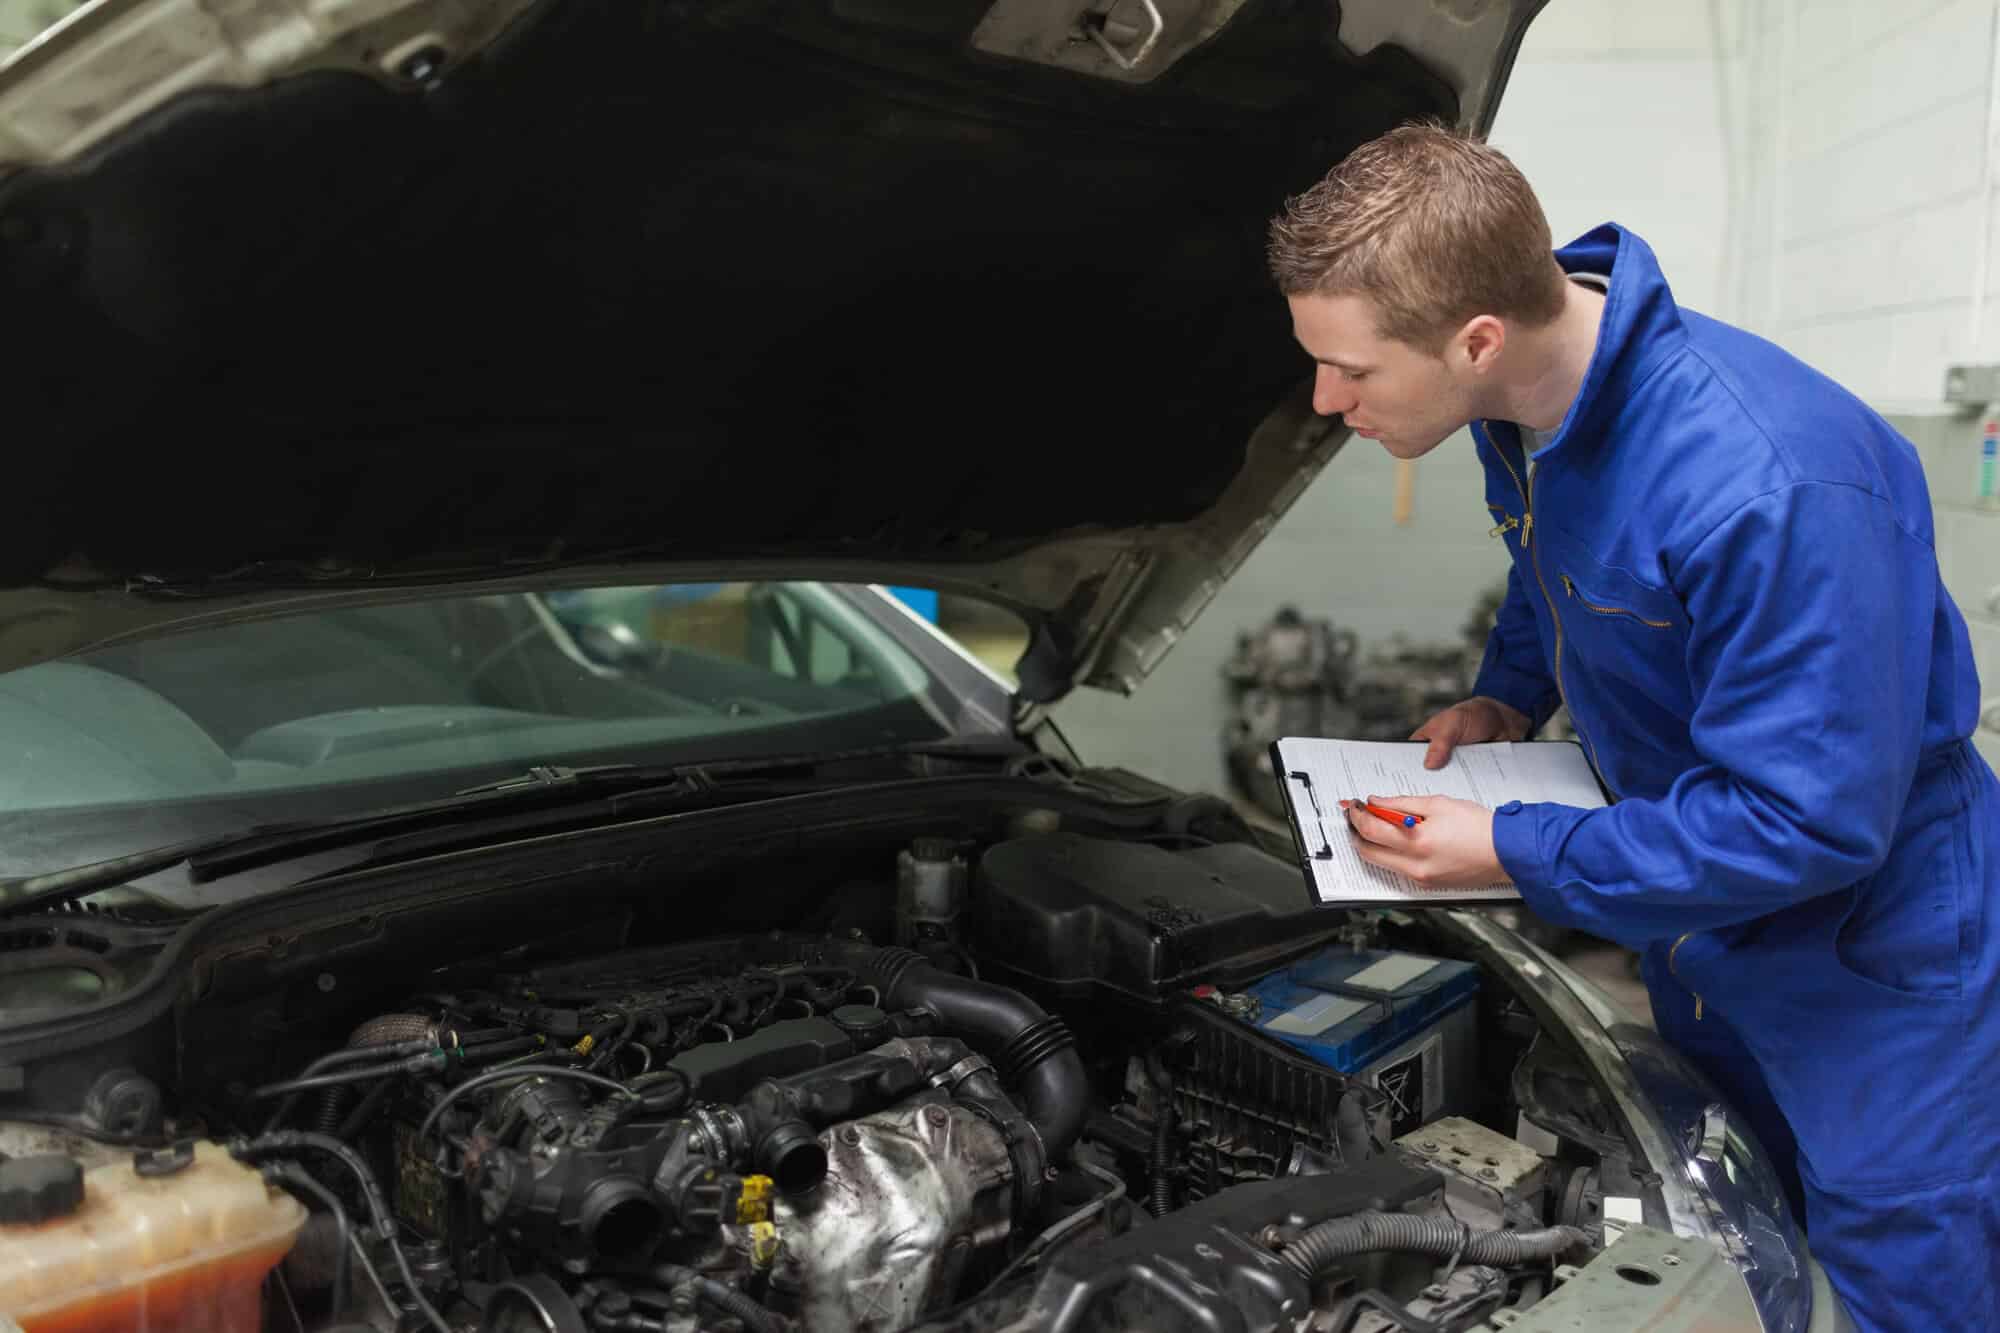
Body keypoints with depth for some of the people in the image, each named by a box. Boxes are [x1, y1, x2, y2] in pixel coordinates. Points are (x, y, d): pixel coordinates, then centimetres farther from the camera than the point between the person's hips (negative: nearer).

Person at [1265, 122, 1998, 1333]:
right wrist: (1510, 697, -3)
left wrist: (1517, 855, -27)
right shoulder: (1524, 406, -10)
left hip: (1869, 952, -7)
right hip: (1696, 931, 8)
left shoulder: (1770, 486, -38)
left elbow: (1814, 818, -33)